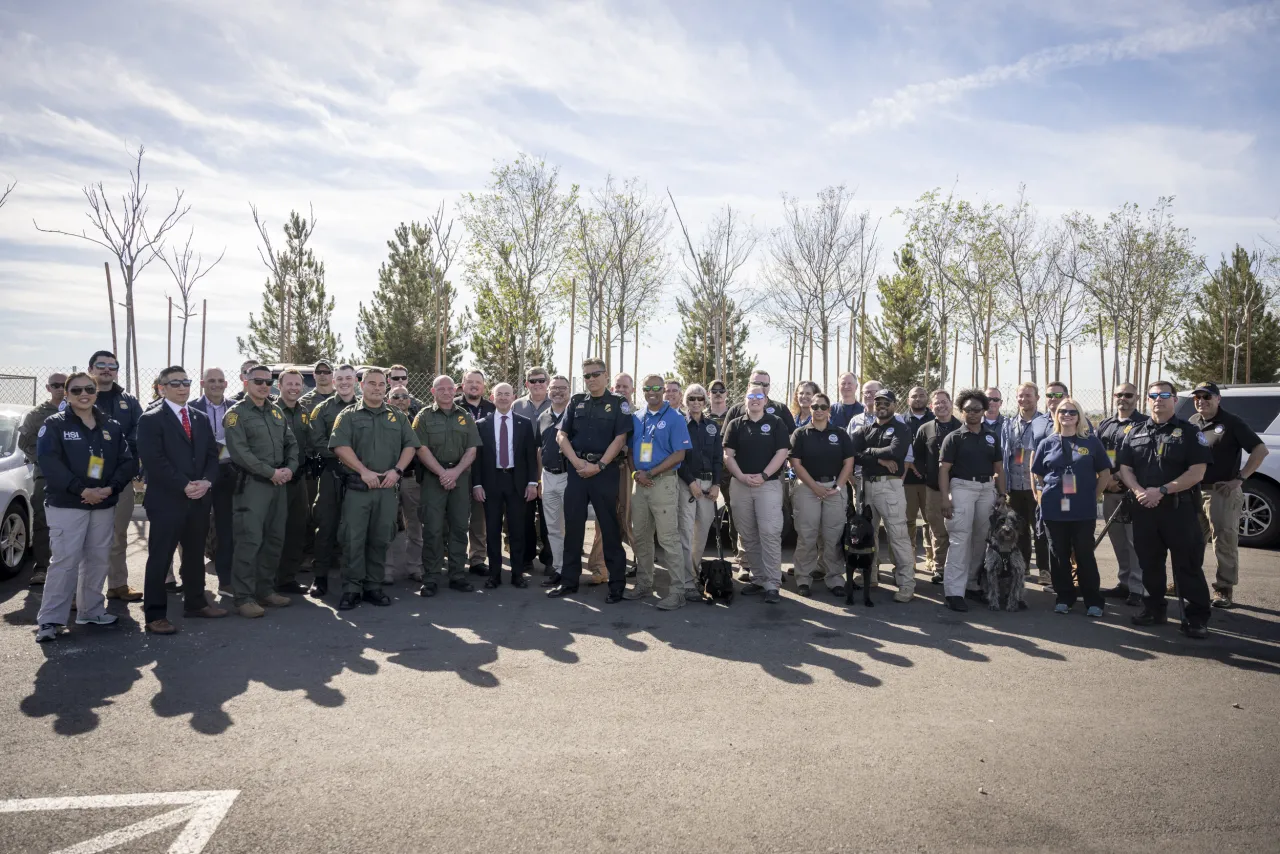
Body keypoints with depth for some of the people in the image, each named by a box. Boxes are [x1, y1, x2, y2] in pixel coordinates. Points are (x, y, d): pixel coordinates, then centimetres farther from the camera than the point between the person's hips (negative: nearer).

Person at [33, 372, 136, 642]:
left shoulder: (112, 426, 9)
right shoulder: (54, 425, -2)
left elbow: (127, 461, 5)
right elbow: (49, 463, -13)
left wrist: (111, 488, -12)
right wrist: (81, 490, -20)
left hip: (104, 504, 4)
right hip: (66, 504, -4)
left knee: (98, 559, 10)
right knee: (65, 561, -8)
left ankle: (91, 610, 23)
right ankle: (50, 620, 0)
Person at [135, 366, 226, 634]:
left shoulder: (202, 418, 15)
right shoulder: (150, 419, -4)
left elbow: (212, 455, 11)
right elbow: (154, 461, -14)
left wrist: (206, 482, -8)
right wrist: (184, 486, -17)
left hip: (199, 499, 6)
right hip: (166, 500, -6)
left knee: (195, 555, 15)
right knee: (160, 559, 0)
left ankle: (195, 603, 27)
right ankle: (154, 614, 7)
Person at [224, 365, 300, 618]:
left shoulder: (276, 412, 16)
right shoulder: (236, 414, -5)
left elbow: (292, 444, 16)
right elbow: (239, 452, -15)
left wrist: (290, 468, -3)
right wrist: (271, 472, -16)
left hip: (279, 483, 7)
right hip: (252, 484, -7)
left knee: (275, 539, 11)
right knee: (249, 540, -8)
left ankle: (266, 590, 21)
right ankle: (243, 597, -1)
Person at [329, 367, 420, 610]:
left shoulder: (397, 417, 14)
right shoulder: (349, 415, 3)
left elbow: (410, 446, 11)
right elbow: (340, 446, -7)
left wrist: (397, 470, -5)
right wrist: (364, 471, -15)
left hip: (387, 488, 3)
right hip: (357, 487, -3)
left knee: (380, 540, 7)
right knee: (353, 539, -2)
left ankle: (374, 587, 17)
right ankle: (351, 589, 6)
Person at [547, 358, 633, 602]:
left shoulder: (618, 404, 1)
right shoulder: (576, 402, 11)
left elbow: (619, 439, -7)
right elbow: (561, 435, 6)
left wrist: (599, 466, -14)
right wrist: (576, 462, -7)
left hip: (604, 470, -3)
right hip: (576, 469, 4)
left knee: (610, 527, 0)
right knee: (573, 526, 7)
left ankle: (617, 583, 7)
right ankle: (569, 580, 16)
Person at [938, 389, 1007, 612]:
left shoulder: (992, 438, 12)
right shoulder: (953, 437, 0)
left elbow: (998, 469, 16)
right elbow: (944, 469, -5)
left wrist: (1002, 495, 8)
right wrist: (945, 498, -14)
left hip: (987, 488, 5)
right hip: (962, 487, -5)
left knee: (982, 538, 9)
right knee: (960, 538, -10)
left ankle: (972, 583, 22)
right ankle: (954, 591, -11)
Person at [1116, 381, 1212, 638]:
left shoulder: (1189, 432, -1)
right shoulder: (1135, 433, 12)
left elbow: (1197, 472, -9)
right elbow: (1125, 468, 8)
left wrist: (1162, 491, -17)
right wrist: (1139, 491, -11)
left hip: (1180, 509, -4)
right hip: (1144, 509, 4)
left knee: (1187, 566, -1)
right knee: (1149, 564, 12)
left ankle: (1196, 618, 7)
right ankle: (1153, 609, 24)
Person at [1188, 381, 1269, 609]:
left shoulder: (1232, 423, -7)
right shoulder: (1192, 422, 10)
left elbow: (1260, 450, -9)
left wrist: (1240, 478, -15)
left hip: (1223, 492, -6)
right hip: (1194, 491, 6)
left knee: (1224, 544, -1)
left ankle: (1224, 591, 6)